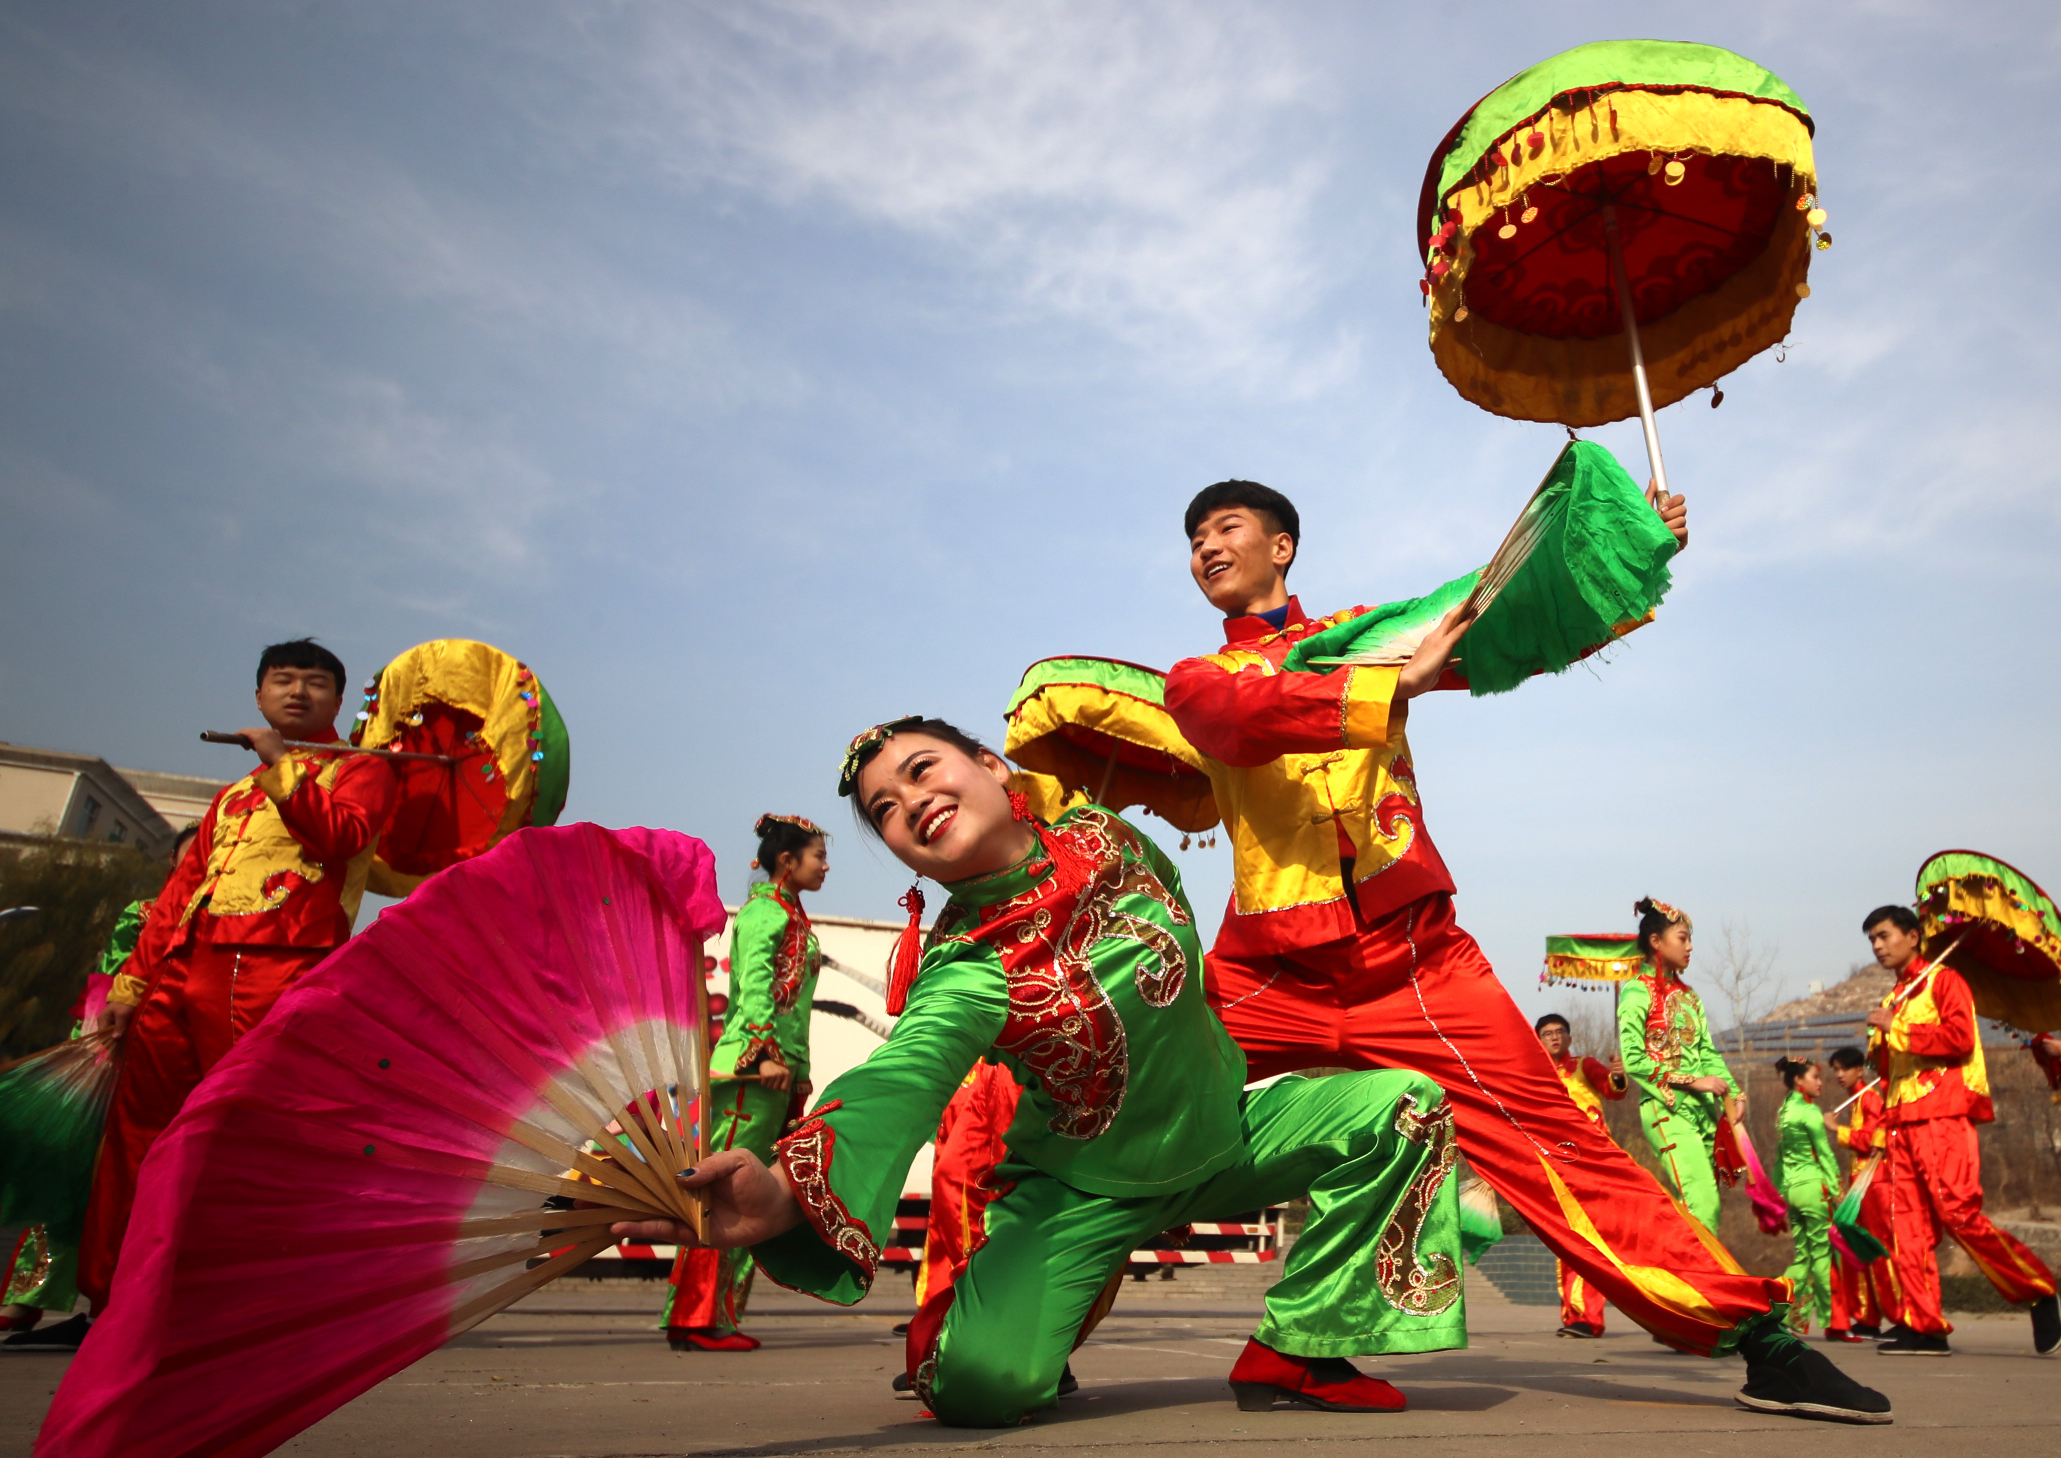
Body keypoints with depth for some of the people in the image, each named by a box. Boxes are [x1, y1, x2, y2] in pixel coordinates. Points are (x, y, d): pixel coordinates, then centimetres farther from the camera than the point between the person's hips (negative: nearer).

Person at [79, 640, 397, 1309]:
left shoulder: (359, 769, 12)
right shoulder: (234, 794, 30)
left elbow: (342, 837, -10)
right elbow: (181, 889, 25)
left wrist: (283, 767, -10)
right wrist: (130, 982, 17)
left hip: (278, 968, -7)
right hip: (183, 970, 7)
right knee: (134, 1129, 5)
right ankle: (108, 1296, 15)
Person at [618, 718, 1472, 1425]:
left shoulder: (1105, 839, -13)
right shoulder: (963, 967, -25)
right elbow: (900, 1080, -44)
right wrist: (788, 1192, -61)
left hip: (1224, 1138, 5)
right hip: (1083, 1192, -4)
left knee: (1405, 1109, -12)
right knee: (978, 1381, -27)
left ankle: (1291, 1353, -1)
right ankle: (948, 1319, 12)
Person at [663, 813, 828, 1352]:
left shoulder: (791, 917, 23)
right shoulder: (764, 911, -5)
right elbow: (754, 982, -18)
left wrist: (797, 1068, 19)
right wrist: (769, 1052, -25)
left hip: (776, 1069, 10)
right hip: (753, 1063, -9)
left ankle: (718, 1316, 11)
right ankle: (695, 1317, -5)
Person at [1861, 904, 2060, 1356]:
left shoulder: (1942, 980, 2)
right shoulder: (1893, 999, 25)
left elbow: (1959, 1037, -14)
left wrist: (1896, 1029, -11)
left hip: (1942, 1115, -7)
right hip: (1903, 1122, 7)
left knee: (1959, 1214, -15)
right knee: (1909, 1225, 0)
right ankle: (1925, 1328, -1)